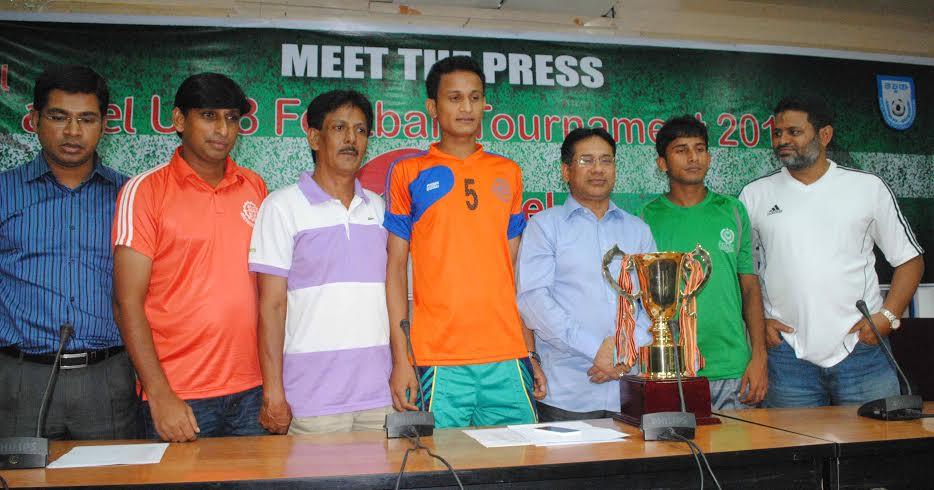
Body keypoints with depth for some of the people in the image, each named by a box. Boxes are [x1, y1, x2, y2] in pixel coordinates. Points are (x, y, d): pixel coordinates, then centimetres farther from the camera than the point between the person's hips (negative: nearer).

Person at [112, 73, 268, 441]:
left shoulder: (255, 187, 8)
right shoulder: (144, 190, -4)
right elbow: (128, 303, -7)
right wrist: (160, 394, -14)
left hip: (252, 391, 4)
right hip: (178, 397, -3)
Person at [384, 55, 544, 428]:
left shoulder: (508, 173, 13)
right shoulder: (408, 173, 4)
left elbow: (515, 265, 15)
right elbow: (395, 266, 2)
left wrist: (532, 350, 9)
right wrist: (400, 357, -5)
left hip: (507, 357, 3)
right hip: (439, 361, -2)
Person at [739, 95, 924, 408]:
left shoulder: (868, 187, 6)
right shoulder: (754, 195, 7)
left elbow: (910, 259, 9)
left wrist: (888, 316, -4)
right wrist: (759, 320, -2)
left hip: (861, 348, 0)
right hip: (786, 353, 0)